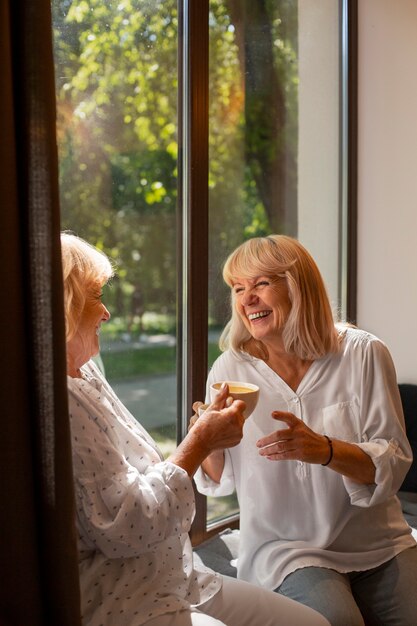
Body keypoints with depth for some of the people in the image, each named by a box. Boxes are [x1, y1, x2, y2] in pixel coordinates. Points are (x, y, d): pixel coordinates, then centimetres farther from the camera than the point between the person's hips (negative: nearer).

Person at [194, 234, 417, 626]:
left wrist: (324, 449, -31)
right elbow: (219, 481, 3)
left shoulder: (362, 354, -8)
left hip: (379, 549, 1)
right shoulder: (230, 368, -5)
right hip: (285, 548, -1)